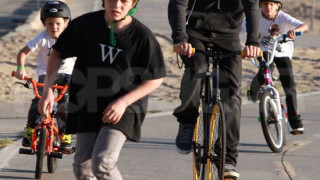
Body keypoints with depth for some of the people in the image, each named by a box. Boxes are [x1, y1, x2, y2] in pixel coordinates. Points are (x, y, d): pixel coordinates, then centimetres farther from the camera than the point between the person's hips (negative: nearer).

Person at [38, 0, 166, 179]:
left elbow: (156, 79, -5)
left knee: (103, 164, -20)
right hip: (88, 106, 4)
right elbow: (57, 54, 7)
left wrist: (123, 102, -15)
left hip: (124, 110, -4)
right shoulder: (85, 24, -7)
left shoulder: (142, 36, -13)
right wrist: (48, 90, -2)